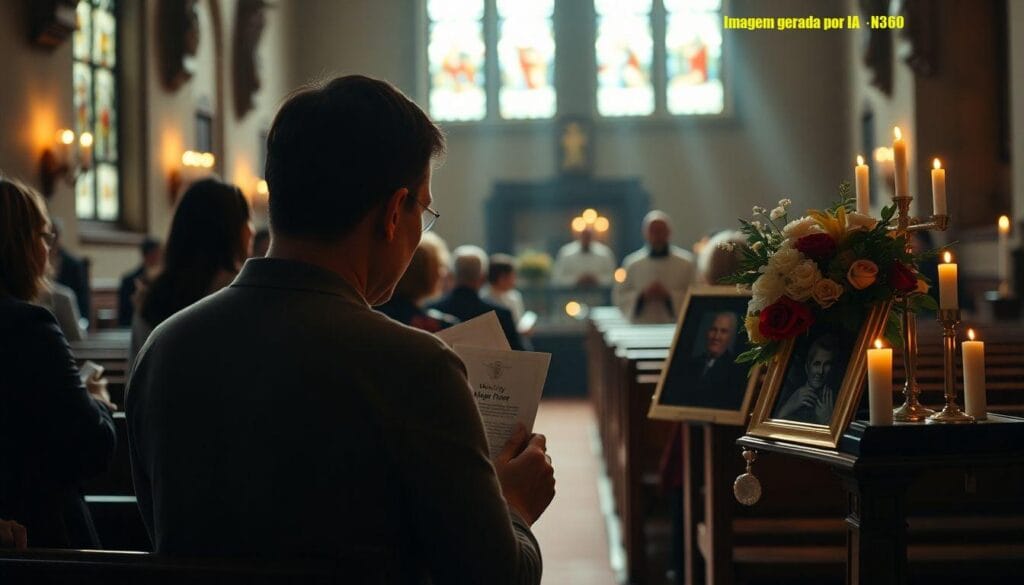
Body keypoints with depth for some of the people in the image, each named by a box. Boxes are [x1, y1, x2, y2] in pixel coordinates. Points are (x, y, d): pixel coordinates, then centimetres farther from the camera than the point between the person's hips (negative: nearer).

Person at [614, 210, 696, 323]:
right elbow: (619, 296, 7)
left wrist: (669, 296, -13)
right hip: (641, 326, 1)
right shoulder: (632, 263, 6)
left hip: (675, 327, -1)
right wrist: (642, 296, -9)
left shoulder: (686, 262, 2)